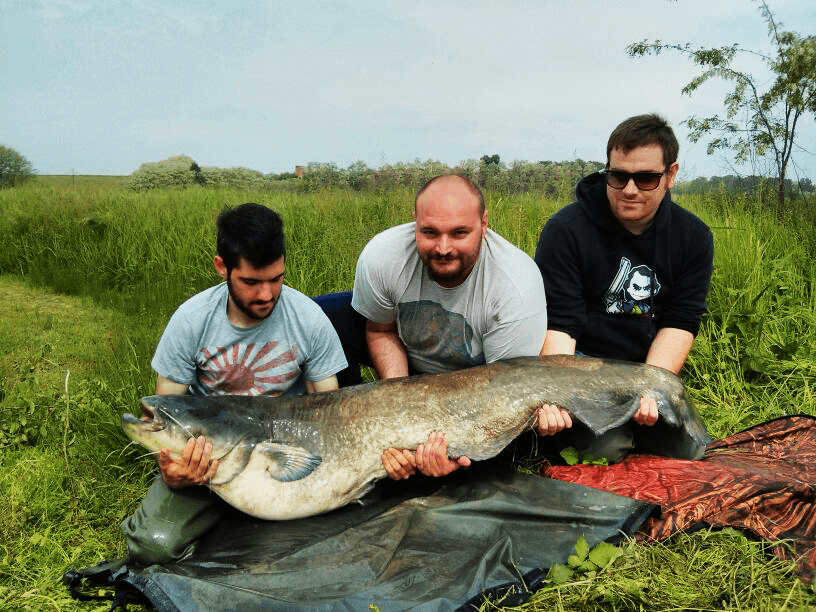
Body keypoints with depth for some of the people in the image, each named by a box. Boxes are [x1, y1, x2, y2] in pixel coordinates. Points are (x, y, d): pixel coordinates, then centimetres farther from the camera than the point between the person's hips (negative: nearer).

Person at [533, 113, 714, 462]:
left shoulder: (694, 237, 0)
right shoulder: (566, 230, -14)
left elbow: (679, 323, -4)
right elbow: (556, 323, -18)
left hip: (654, 368, 5)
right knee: (609, 447, -26)